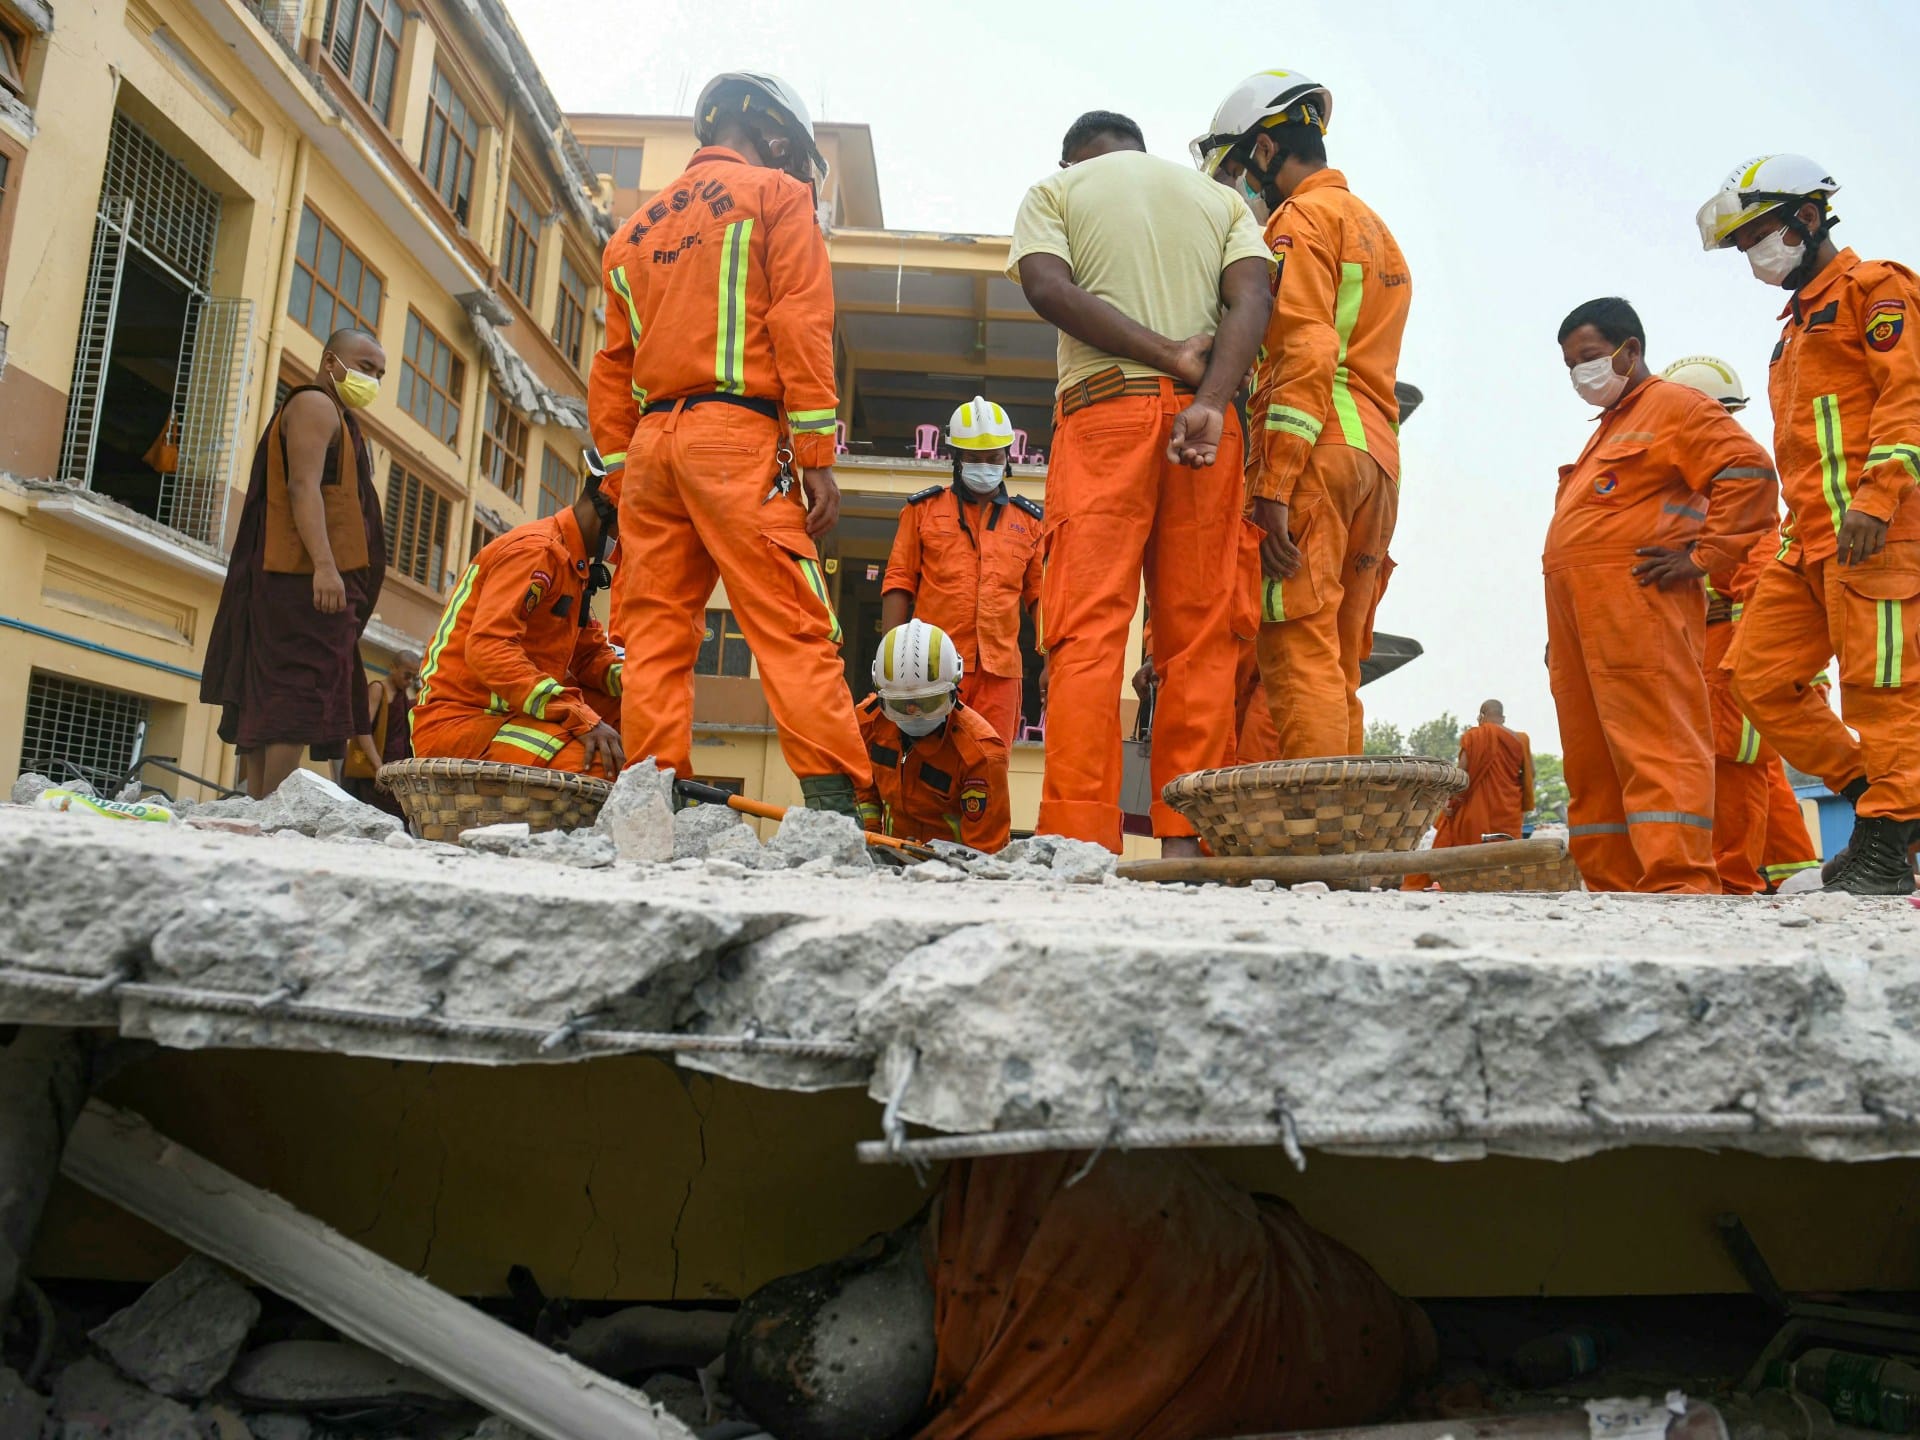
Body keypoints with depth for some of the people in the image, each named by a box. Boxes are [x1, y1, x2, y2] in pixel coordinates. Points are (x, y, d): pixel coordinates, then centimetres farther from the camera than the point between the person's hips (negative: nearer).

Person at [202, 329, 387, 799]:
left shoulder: (333, 416, 29)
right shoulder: (315, 404, -1)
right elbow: (303, 486, -16)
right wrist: (323, 564, -28)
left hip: (298, 581, 10)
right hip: (309, 580, -10)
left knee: (264, 706, 4)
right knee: (298, 705, -17)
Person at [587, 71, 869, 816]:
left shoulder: (637, 227, 26)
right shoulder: (777, 195, 10)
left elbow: (611, 370, 20)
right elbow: (800, 324, -4)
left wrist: (623, 479, 19)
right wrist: (816, 456, -8)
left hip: (648, 443, 6)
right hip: (737, 432, -6)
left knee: (656, 637, 3)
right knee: (795, 630, -11)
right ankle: (833, 801, -19)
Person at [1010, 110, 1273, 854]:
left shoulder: (1054, 191, 15)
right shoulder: (1222, 199, 24)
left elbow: (1049, 288, -5)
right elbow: (1251, 298, 4)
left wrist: (1169, 352, -6)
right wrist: (1210, 399, -10)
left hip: (1103, 410, -3)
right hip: (1206, 423, 3)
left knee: (1087, 630, -8)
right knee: (1199, 637, 2)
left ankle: (1079, 840, -16)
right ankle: (1186, 837, -3)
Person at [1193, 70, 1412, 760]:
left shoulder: (1302, 218, 1)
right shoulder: (1375, 227, 29)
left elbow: (1307, 356, -13)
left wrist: (1274, 485, -18)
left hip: (1317, 451, -9)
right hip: (1377, 455, 9)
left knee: (1299, 652, -13)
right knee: (1338, 663, 7)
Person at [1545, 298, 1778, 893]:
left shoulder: (1676, 406, 4)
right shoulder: (1608, 431, 30)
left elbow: (1750, 474, -9)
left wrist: (1701, 556, -13)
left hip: (1636, 603, -9)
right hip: (1577, 615, 9)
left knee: (1655, 748, -14)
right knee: (1591, 763, 6)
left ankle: (1680, 883, -16)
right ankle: (1614, 888, 11)